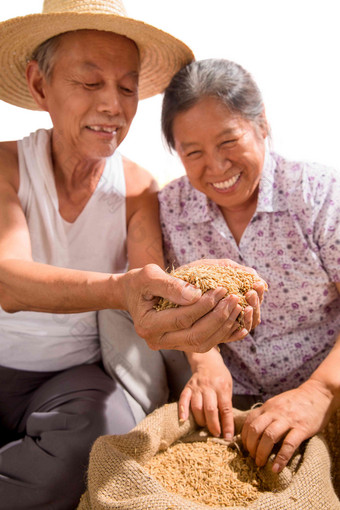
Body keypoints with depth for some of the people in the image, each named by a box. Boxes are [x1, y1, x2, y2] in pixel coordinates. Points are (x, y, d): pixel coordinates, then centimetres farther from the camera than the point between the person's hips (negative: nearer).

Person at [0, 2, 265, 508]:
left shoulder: (137, 190, -5)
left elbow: (152, 286, -16)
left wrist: (202, 303, -41)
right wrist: (118, 290, -47)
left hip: (76, 372, 2)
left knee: (104, 433, -29)